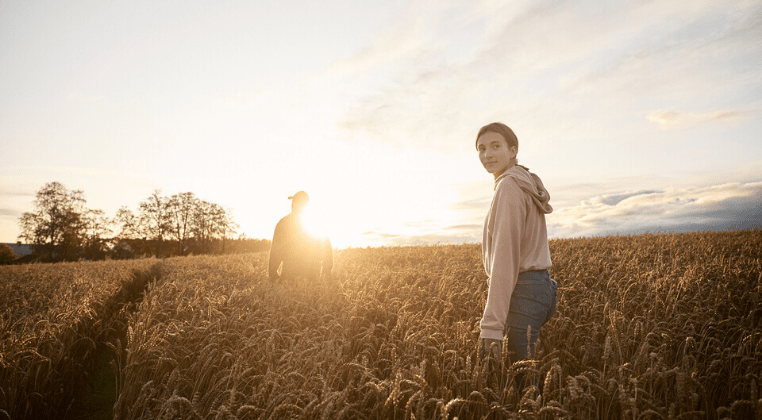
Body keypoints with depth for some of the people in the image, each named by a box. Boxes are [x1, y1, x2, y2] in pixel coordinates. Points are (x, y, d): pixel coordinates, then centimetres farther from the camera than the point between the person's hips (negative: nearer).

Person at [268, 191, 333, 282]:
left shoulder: (283, 222, -2)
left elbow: (275, 250, -1)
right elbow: (327, 249, 4)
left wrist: (272, 273, 4)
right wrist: (327, 271, 11)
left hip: (289, 272, -2)